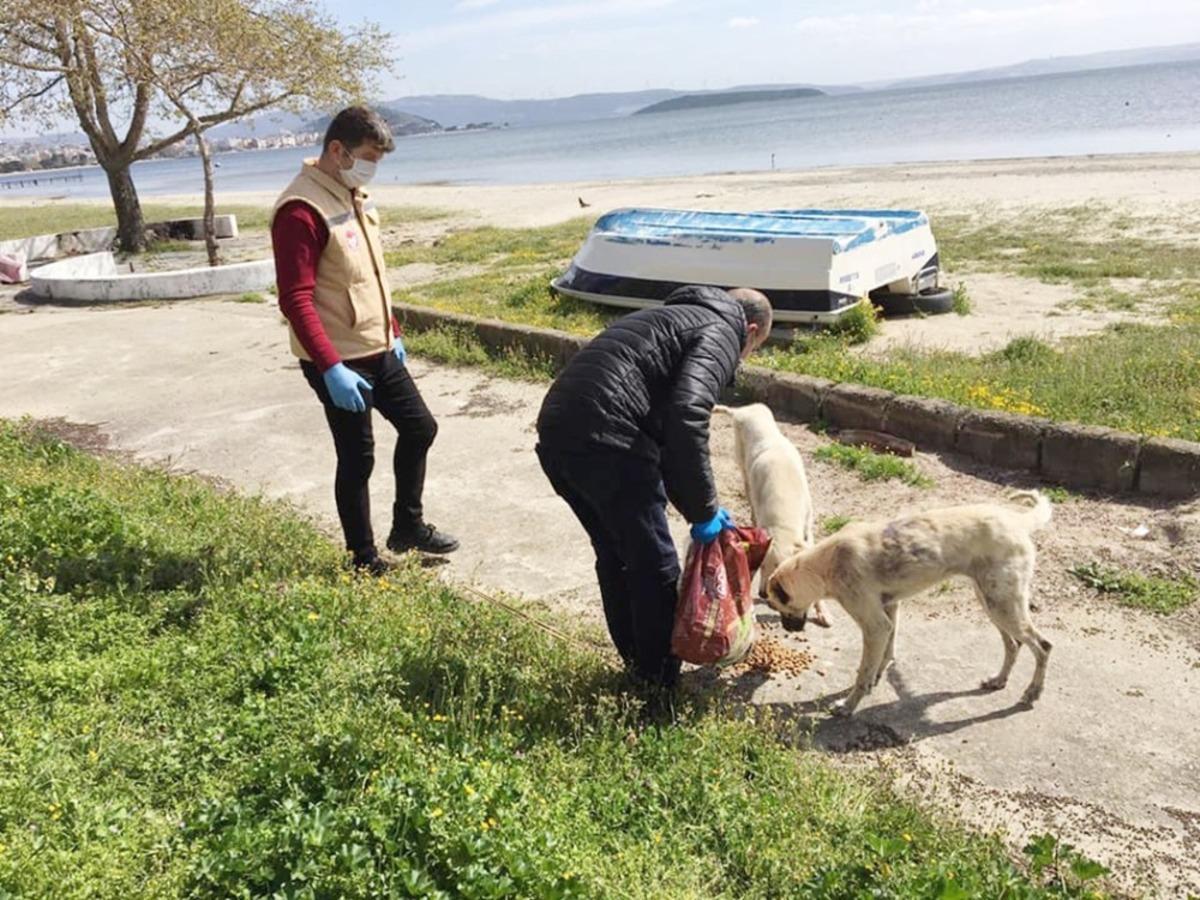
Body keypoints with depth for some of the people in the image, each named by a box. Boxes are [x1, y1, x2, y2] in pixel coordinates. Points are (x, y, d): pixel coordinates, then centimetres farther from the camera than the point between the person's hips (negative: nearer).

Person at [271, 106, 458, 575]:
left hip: (378, 351, 9)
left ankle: (408, 527, 32)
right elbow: (295, 300, -24)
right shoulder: (302, 211, -19)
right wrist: (331, 368, -28)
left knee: (419, 428, 16)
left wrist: (392, 332, 21)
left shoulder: (356, 197, 10)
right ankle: (364, 560, 18)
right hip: (339, 363, -9)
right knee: (358, 457, 2)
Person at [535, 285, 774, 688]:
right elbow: (686, 416, -17)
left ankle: (637, 668, 38)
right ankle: (660, 686, 22)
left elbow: (662, 426, 30)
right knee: (655, 568, 7)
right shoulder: (720, 332, 4)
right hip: (604, 441, -9)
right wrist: (704, 510, -7)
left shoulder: (670, 316, 31)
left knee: (615, 557, 24)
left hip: (554, 431, 9)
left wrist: (699, 506, 28)